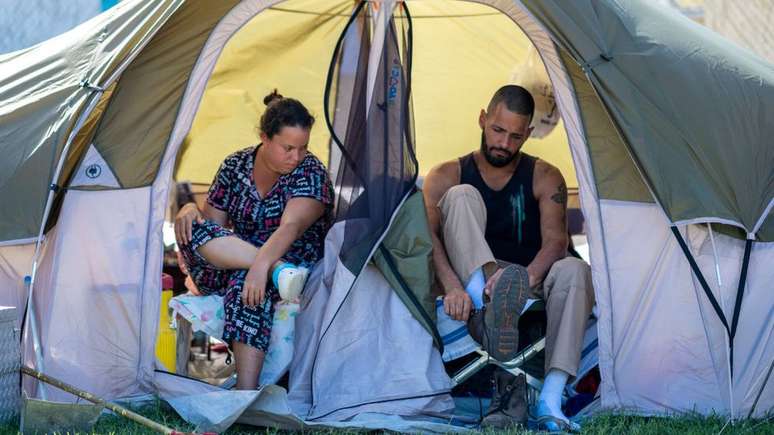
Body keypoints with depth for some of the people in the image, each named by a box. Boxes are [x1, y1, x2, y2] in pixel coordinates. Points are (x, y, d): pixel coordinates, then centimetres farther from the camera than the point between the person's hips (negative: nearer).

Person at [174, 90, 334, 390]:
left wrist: (261, 264, -43)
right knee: (193, 229, -25)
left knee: (246, 287, -39)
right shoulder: (235, 166, 6)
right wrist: (191, 209, -15)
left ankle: (246, 391, -48)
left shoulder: (311, 173, -10)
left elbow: (291, 227, -26)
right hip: (228, 270, 4)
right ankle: (280, 273, -39)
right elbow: (213, 222, 9)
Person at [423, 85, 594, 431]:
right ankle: (483, 312, -47)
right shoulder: (447, 177, 5)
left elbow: (555, 241, -12)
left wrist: (525, 279, -35)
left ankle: (550, 401, -43)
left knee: (574, 270, -33)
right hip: (474, 285, 0)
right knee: (461, 196, -20)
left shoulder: (544, 178, 5)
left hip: (530, 286, 1)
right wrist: (452, 286, -34)